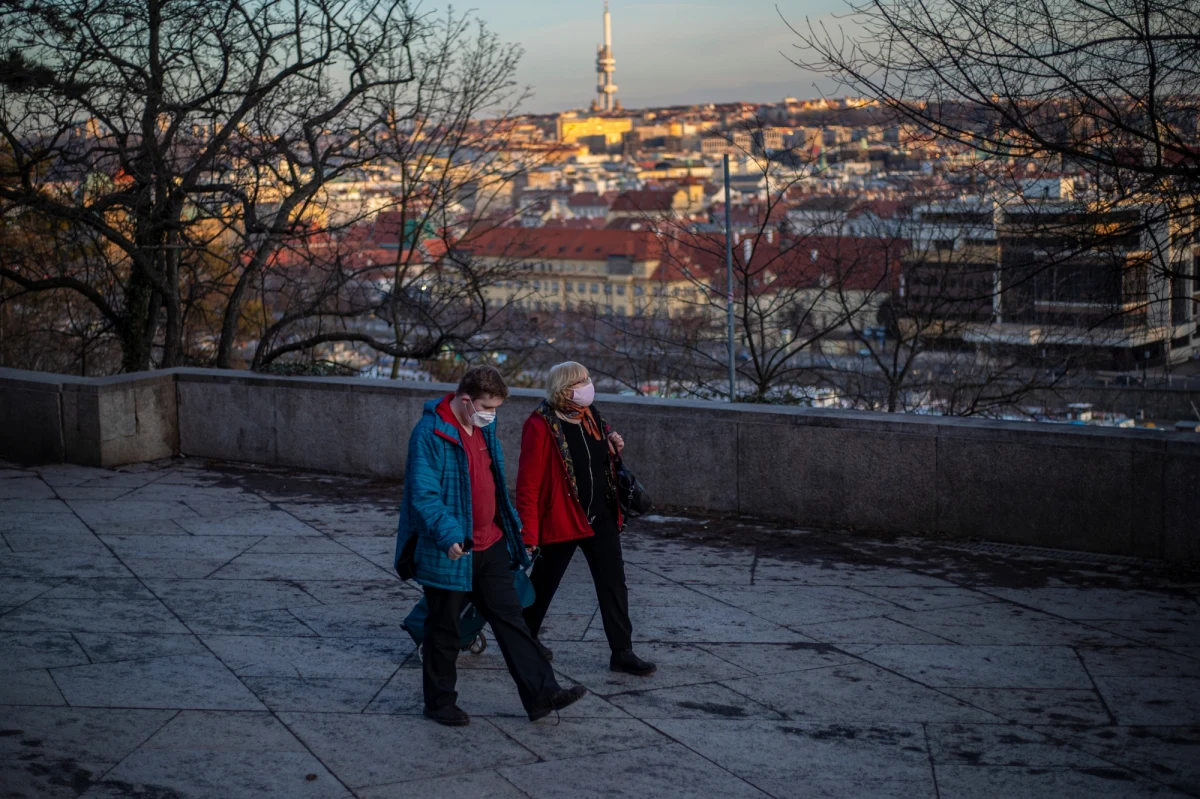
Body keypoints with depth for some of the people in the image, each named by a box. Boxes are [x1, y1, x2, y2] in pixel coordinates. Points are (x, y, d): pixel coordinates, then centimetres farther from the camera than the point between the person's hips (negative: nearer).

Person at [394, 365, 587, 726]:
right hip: (450, 551, -7)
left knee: (510, 619, 7)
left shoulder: (485, 428, 9)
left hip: (490, 545, 7)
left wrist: (513, 524, 23)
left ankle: (542, 695, 8)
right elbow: (424, 493, -23)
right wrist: (449, 535, -33)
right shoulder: (430, 434, -17)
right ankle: (439, 702, 21)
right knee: (444, 629, 7)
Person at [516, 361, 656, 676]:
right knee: (544, 583, 12)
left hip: (601, 518, 6)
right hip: (561, 520, -6)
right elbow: (528, 483, -19)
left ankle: (622, 653, 10)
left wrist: (613, 447, -1)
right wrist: (529, 534, -20)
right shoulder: (541, 425, -19)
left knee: (614, 584, 4)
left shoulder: (590, 416, 4)